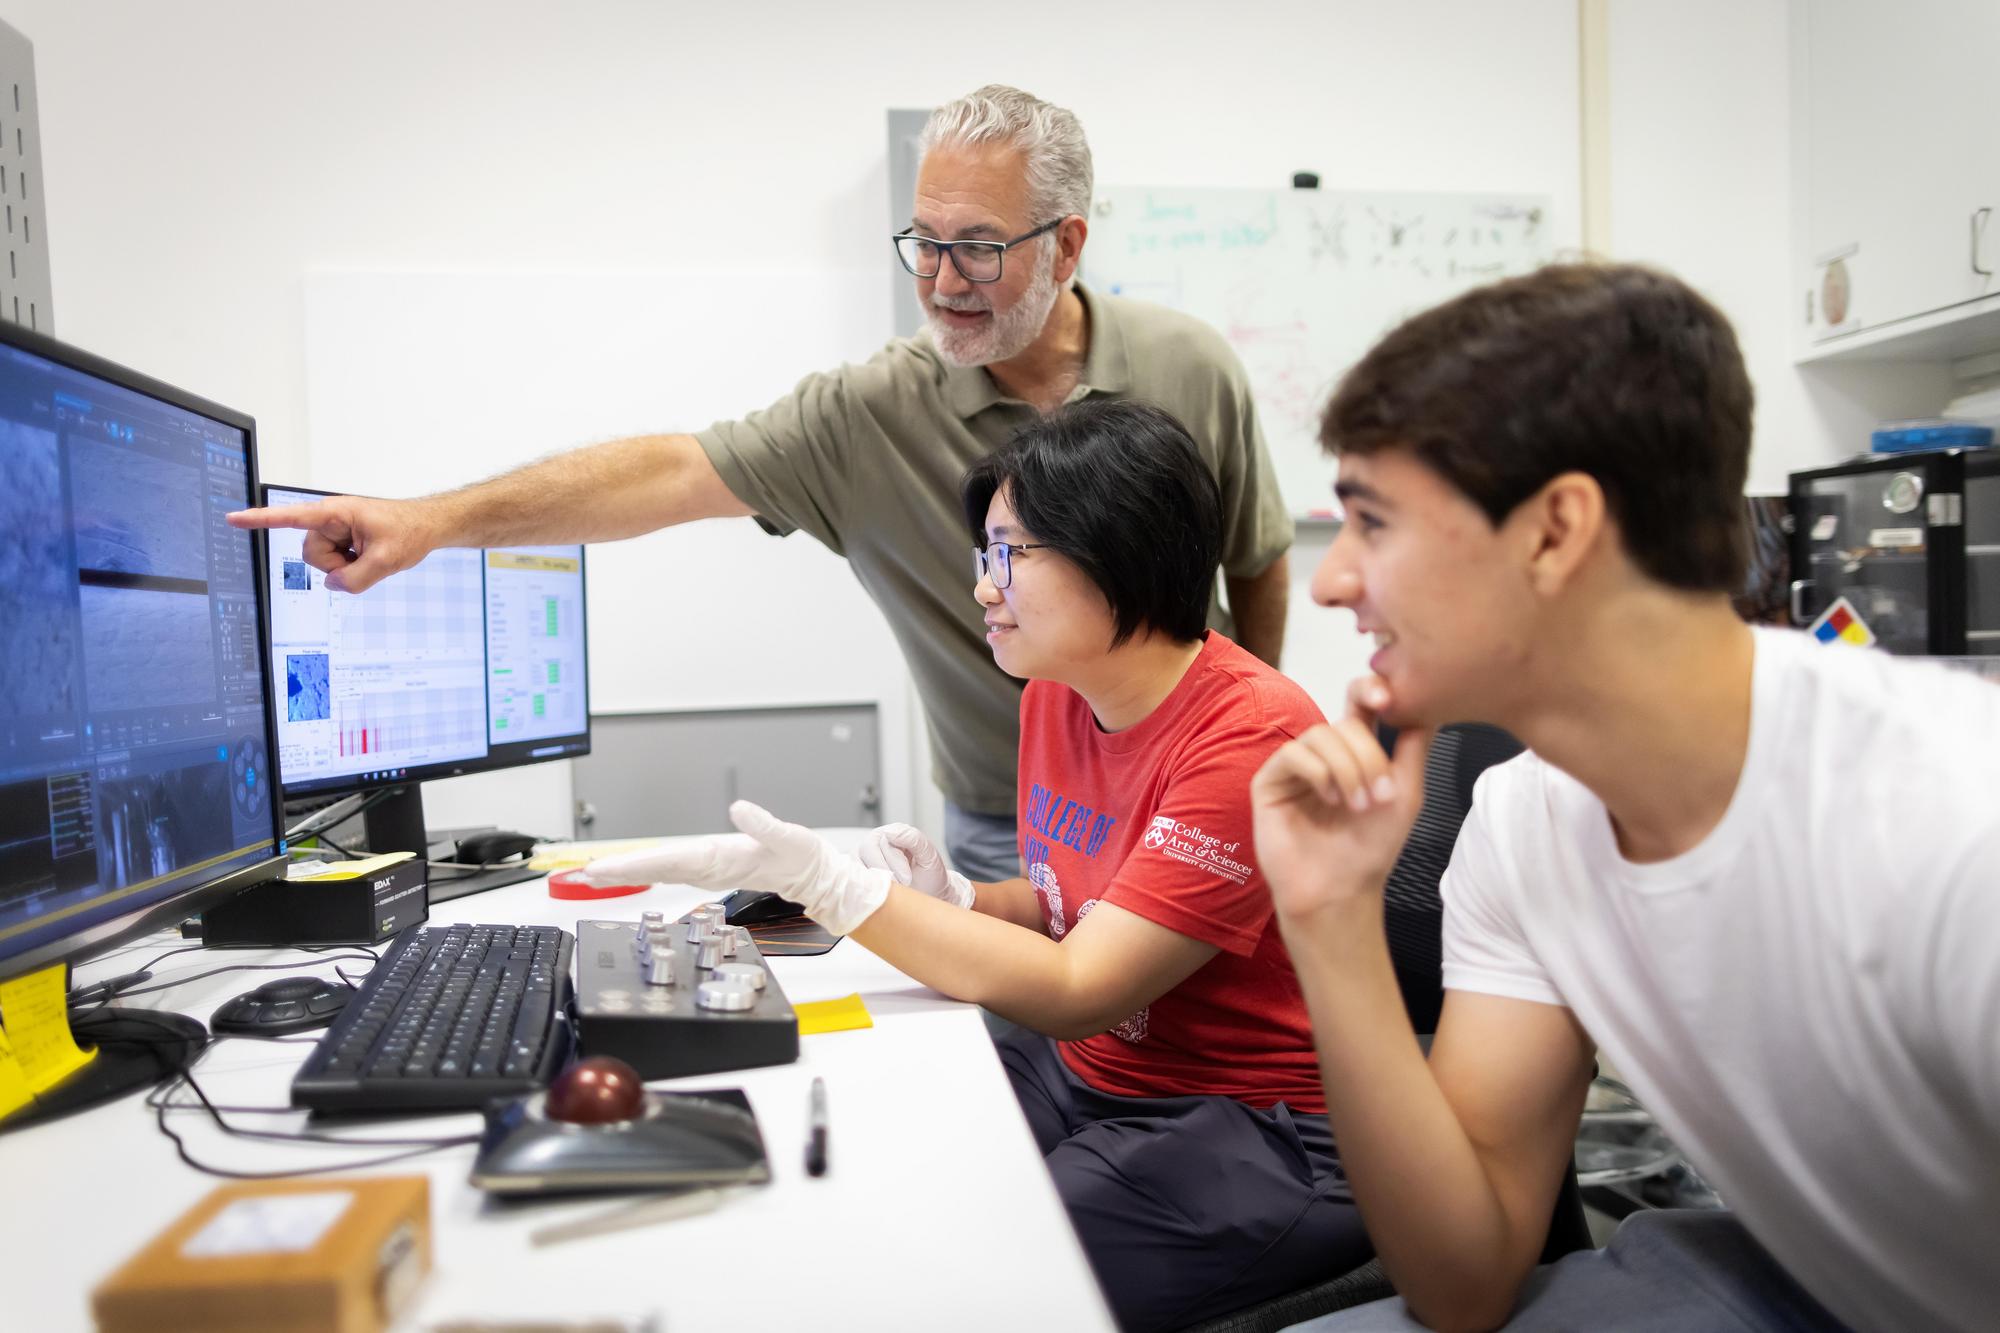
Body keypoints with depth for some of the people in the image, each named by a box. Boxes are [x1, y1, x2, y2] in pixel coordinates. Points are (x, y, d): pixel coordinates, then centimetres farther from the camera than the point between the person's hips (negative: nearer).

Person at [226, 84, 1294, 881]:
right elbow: (671, 472, -22)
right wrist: (436, 518, -31)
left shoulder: (1188, 369, -9)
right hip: (1007, 835, -1)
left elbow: (1259, 565, 4)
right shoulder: (872, 411, -14)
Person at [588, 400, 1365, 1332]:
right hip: (1086, 1073, 7)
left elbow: (1074, 991, -23)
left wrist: (824, 881, -27)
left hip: (1261, 1139, -7)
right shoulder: (1052, 694, 2)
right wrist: (954, 902, -7)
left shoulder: (1251, 734, -22)